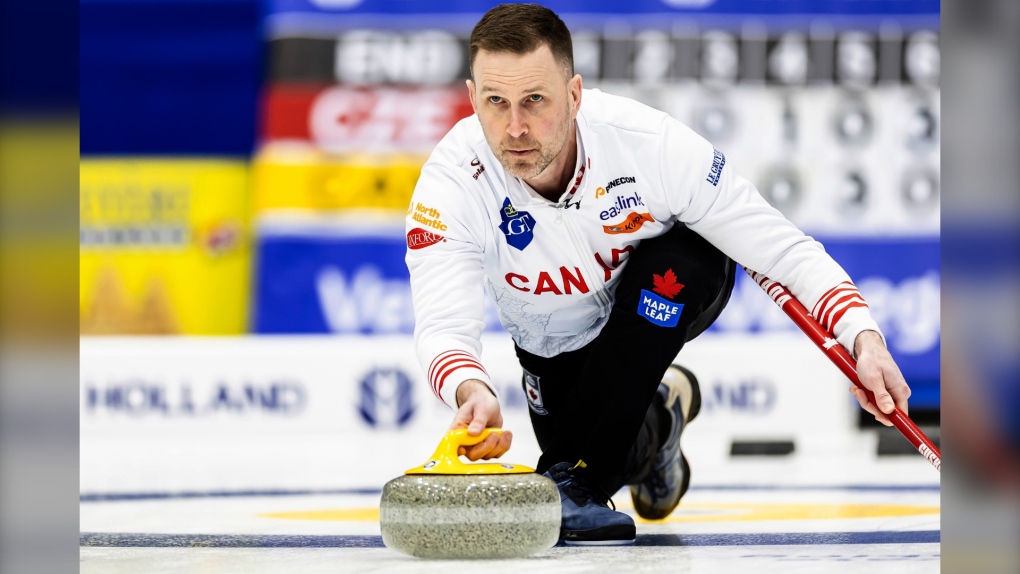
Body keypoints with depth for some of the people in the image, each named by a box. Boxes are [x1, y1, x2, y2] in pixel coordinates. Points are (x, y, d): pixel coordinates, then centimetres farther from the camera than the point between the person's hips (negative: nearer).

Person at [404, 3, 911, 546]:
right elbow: (442, 325, -45)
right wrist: (472, 392, -69)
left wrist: (863, 338, -44)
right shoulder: (451, 181, -34)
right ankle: (655, 420, 25)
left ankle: (574, 479, -26)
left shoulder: (650, 142, -37)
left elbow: (782, 249, -30)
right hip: (555, 344, 2)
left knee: (675, 262, -35)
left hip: (674, 295, -1)